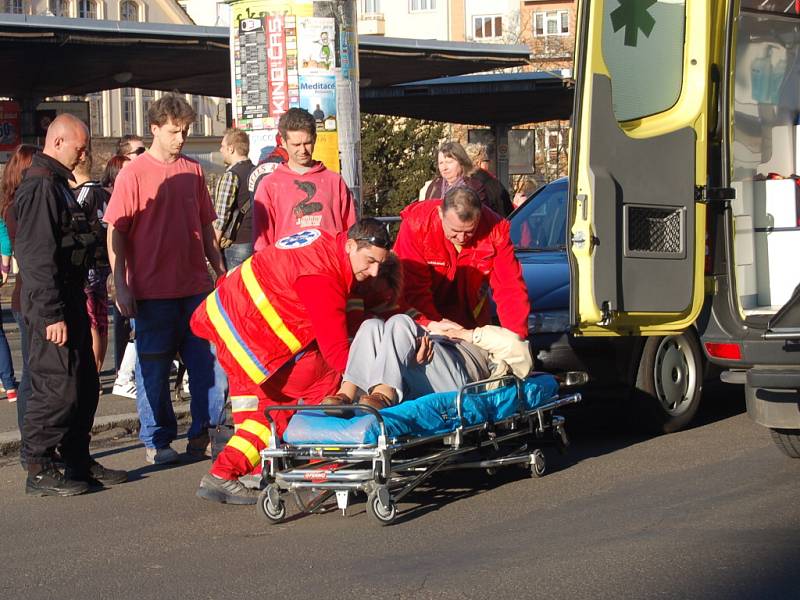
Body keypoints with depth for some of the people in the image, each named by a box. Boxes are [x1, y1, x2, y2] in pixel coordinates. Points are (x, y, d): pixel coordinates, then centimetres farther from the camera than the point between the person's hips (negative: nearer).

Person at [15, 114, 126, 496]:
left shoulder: (57, 184, 18)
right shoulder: (40, 187, -16)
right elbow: (39, 257, -22)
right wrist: (52, 314, -23)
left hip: (69, 298, 11)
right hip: (51, 306, -11)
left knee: (84, 386, 14)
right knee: (57, 387, -8)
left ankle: (79, 463, 22)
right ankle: (40, 471, -1)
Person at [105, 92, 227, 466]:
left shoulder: (193, 171, 11)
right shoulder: (134, 174, -4)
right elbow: (116, 233, -5)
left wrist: (220, 270, 16)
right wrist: (121, 286, -9)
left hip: (196, 287, 4)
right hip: (153, 291, -4)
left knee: (209, 362, 3)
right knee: (154, 369, 3)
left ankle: (203, 433, 15)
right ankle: (157, 442, 14)